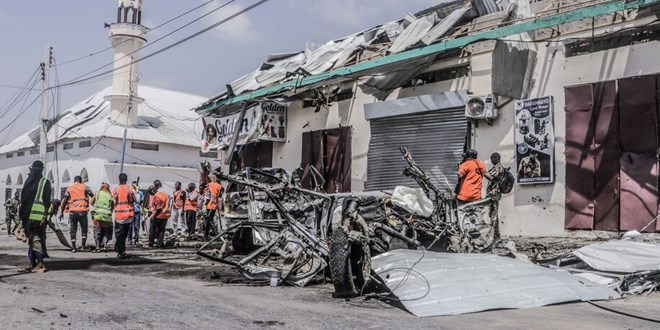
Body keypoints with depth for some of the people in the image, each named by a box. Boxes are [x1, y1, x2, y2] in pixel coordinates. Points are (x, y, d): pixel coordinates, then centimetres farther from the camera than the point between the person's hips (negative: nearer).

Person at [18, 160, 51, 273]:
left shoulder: (44, 182, -2)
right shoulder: (28, 182, 19)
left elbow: (46, 200, -8)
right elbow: (23, 200, 20)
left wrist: (44, 216, -16)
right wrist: (21, 216, 15)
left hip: (37, 217, -7)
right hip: (28, 217, 7)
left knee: (37, 239, -8)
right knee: (31, 240, 9)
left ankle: (40, 264, -3)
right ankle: (32, 263, 13)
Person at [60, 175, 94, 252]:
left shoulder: (69, 189, 13)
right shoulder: (84, 187, 6)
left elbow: (64, 201, 8)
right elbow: (93, 196, -4)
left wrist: (62, 212, 11)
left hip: (72, 211, 2)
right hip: (82, 211, -2)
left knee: (73, 229, 7)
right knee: (84, 228, 12)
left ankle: (73, 247, 5)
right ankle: (83, 244, 4)